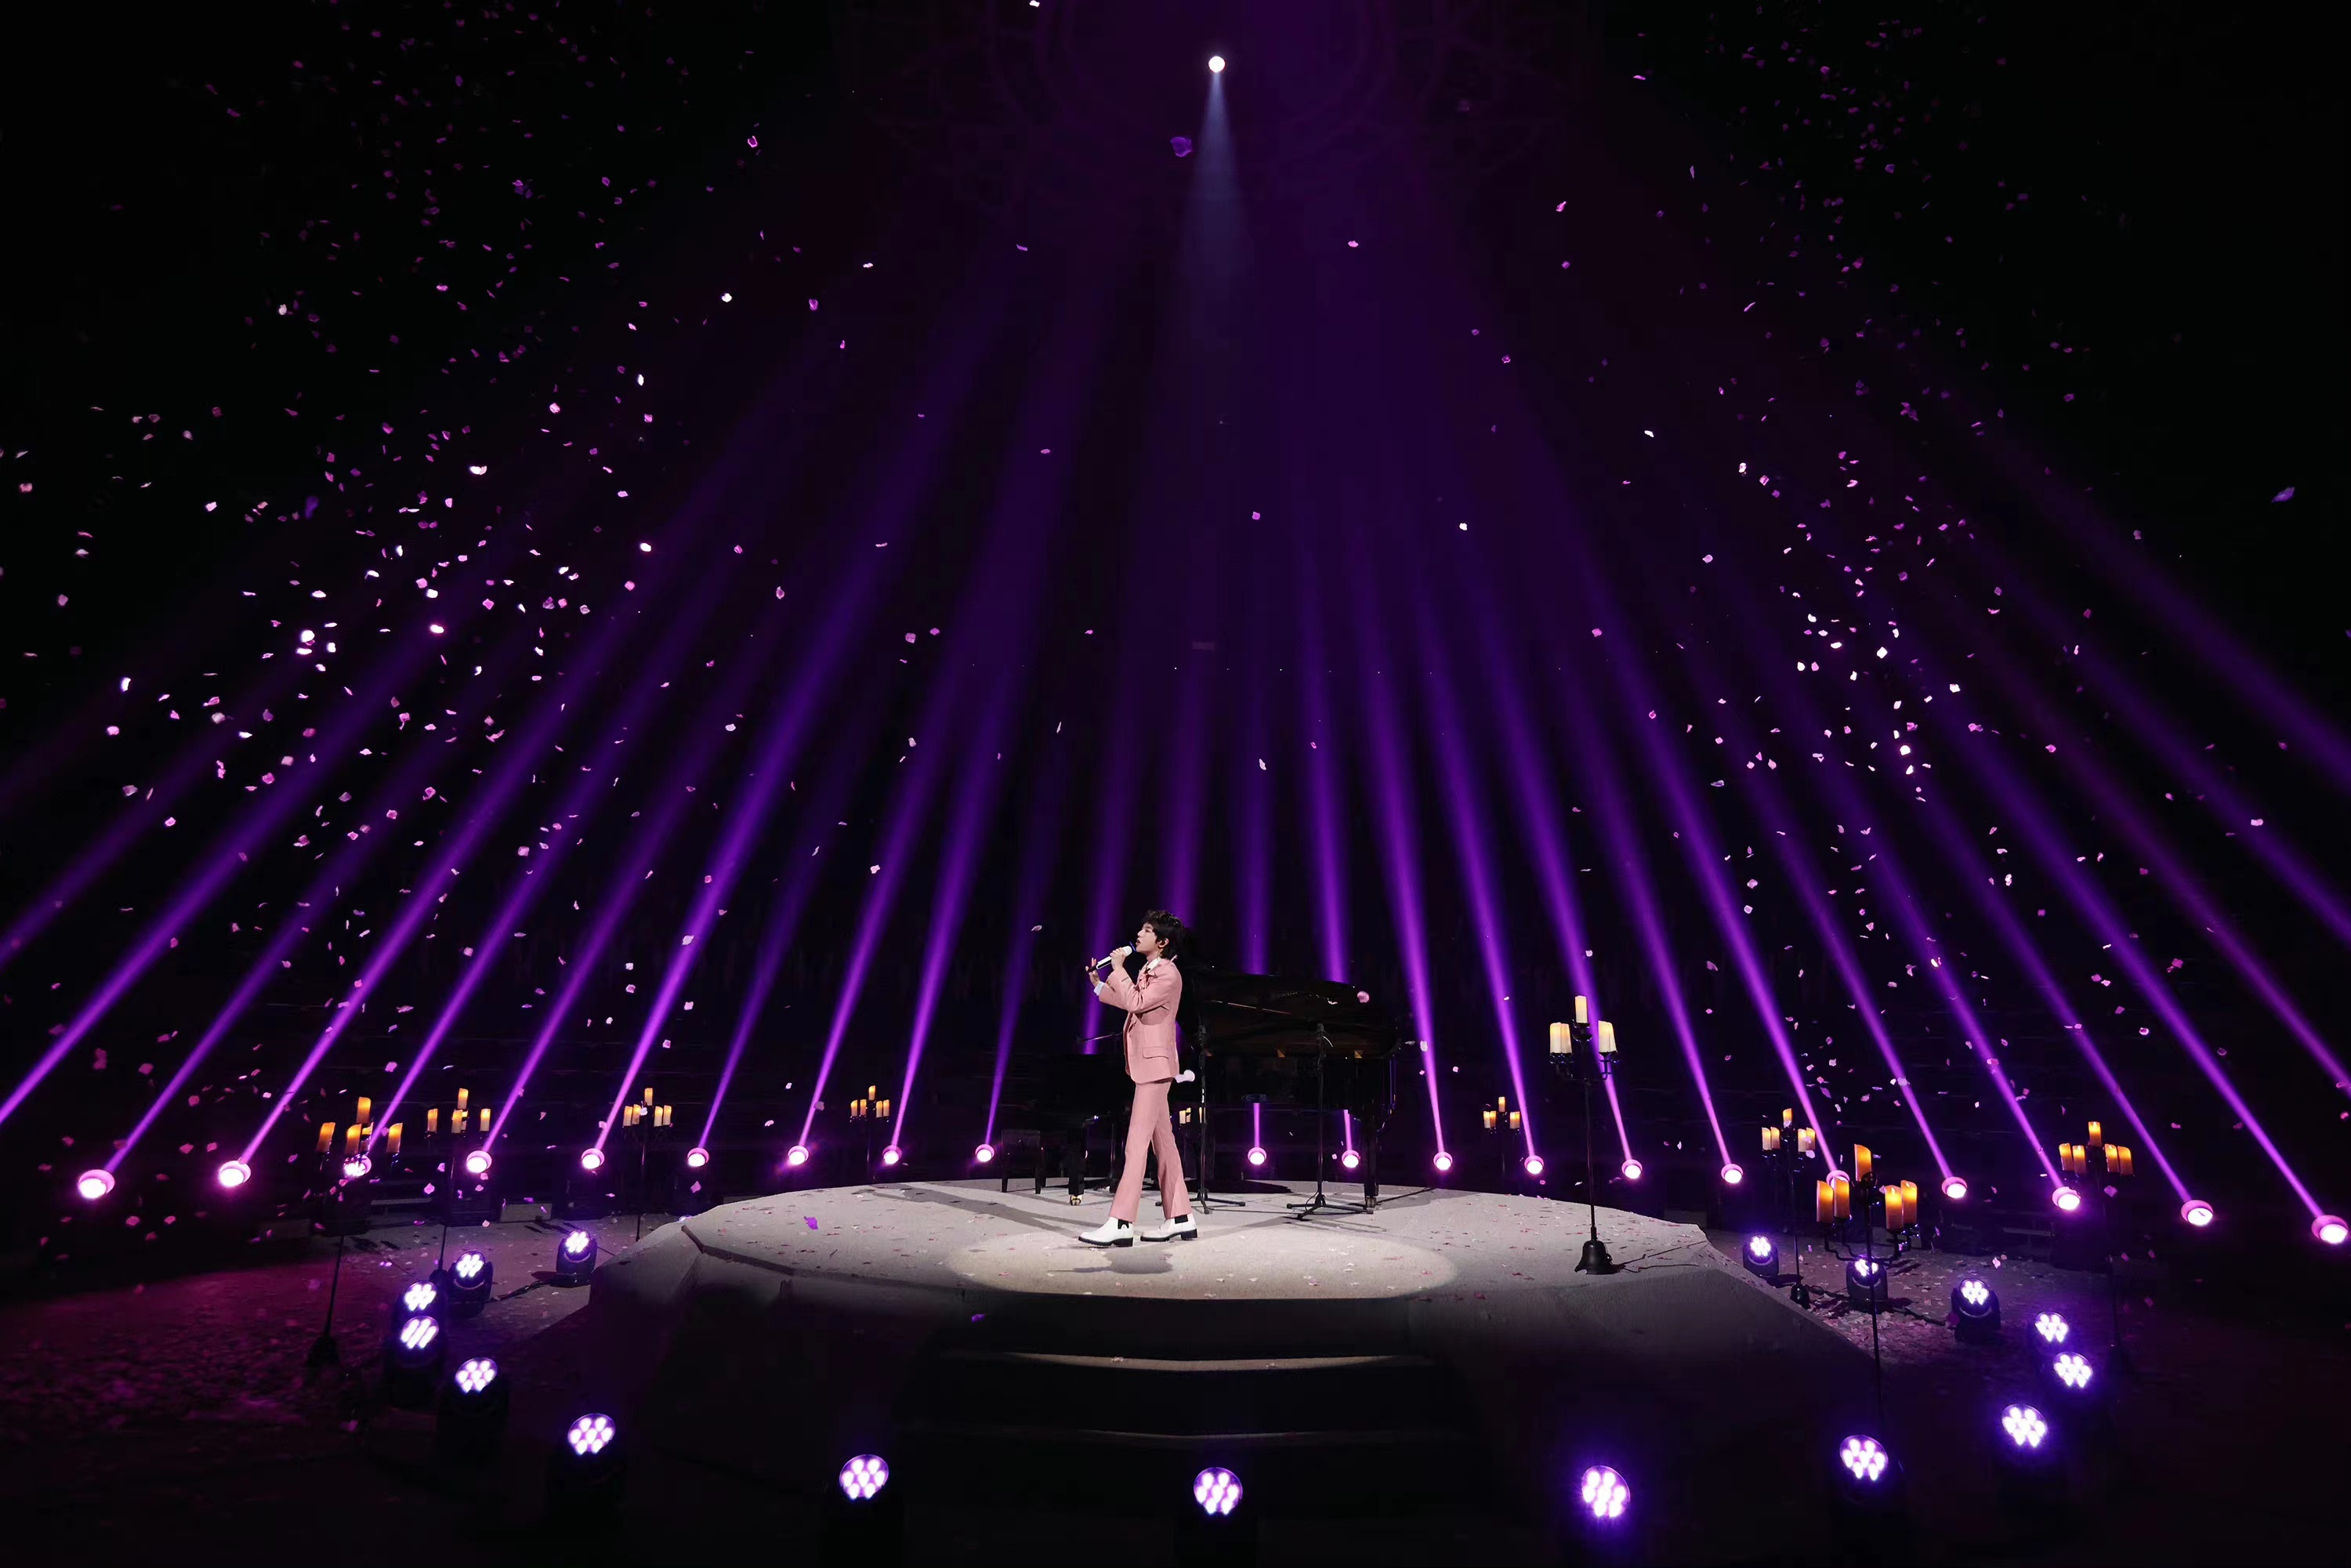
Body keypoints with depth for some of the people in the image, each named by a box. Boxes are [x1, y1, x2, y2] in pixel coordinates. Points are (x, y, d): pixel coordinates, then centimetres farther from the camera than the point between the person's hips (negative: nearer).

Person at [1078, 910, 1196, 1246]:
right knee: (1163, 1143, 11)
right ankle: (1180, 1218, 17)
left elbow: (1136, 1002, -25)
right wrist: (1098, 982, 17)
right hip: (1146, 1065, 10)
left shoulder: (1168, 974, -13)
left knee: (1136, 1144, -13)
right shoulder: (1147, 972, 17)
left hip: (1154, 1064, -10)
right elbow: (1128, 1002, 24)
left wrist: (1119, 968, -16)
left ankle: (1121, 1223, -14)